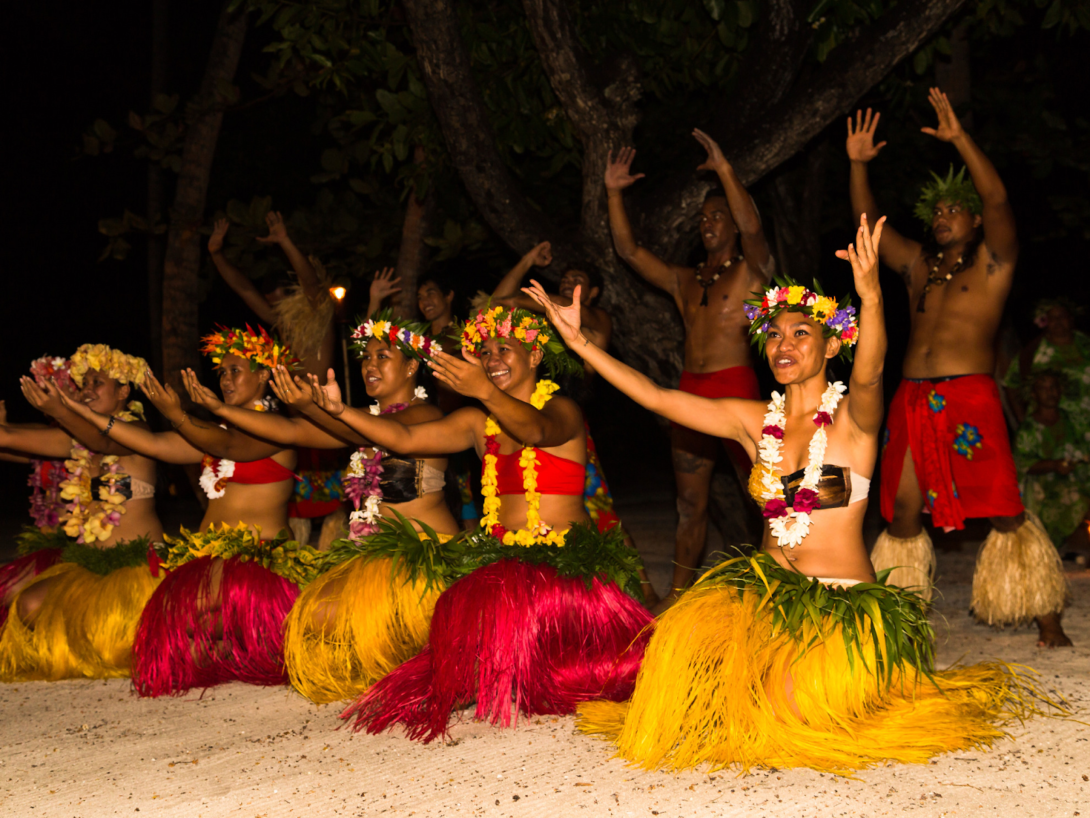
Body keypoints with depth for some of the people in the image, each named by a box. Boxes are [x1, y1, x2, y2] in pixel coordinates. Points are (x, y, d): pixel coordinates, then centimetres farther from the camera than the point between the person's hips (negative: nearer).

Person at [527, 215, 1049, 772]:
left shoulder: (852, 416, -7)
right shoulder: (755, 422, 7)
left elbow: (868, 375, -31)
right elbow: (656, 397, 5)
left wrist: (871, 297, -52)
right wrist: (579, 342, -1)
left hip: (845, 600, -4)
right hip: (769, 587, 4)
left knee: (801, 700, -26)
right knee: (691, 633, -24)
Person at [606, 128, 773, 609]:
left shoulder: (751, 271, 2)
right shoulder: (685, 282, 19)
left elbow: (751, 227, -18)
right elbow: (628, 250, 19)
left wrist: (725, 170, -24)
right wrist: (614, 193, 13)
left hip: (736, 389, -6)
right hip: (690, 391, 6)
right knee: (689, 501, 11)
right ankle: (678, 593, 18)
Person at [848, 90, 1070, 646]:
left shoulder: (992, 262, 7)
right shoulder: (918, 264, 21)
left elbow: (997, 198, -8)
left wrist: (960, 140, -13)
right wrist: (858, 164, 11)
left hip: (970, 400, -5)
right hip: (911, 401, 5)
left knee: (1003, 511, -7)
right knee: (901, 511, 4)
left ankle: (1048, 621, 1)